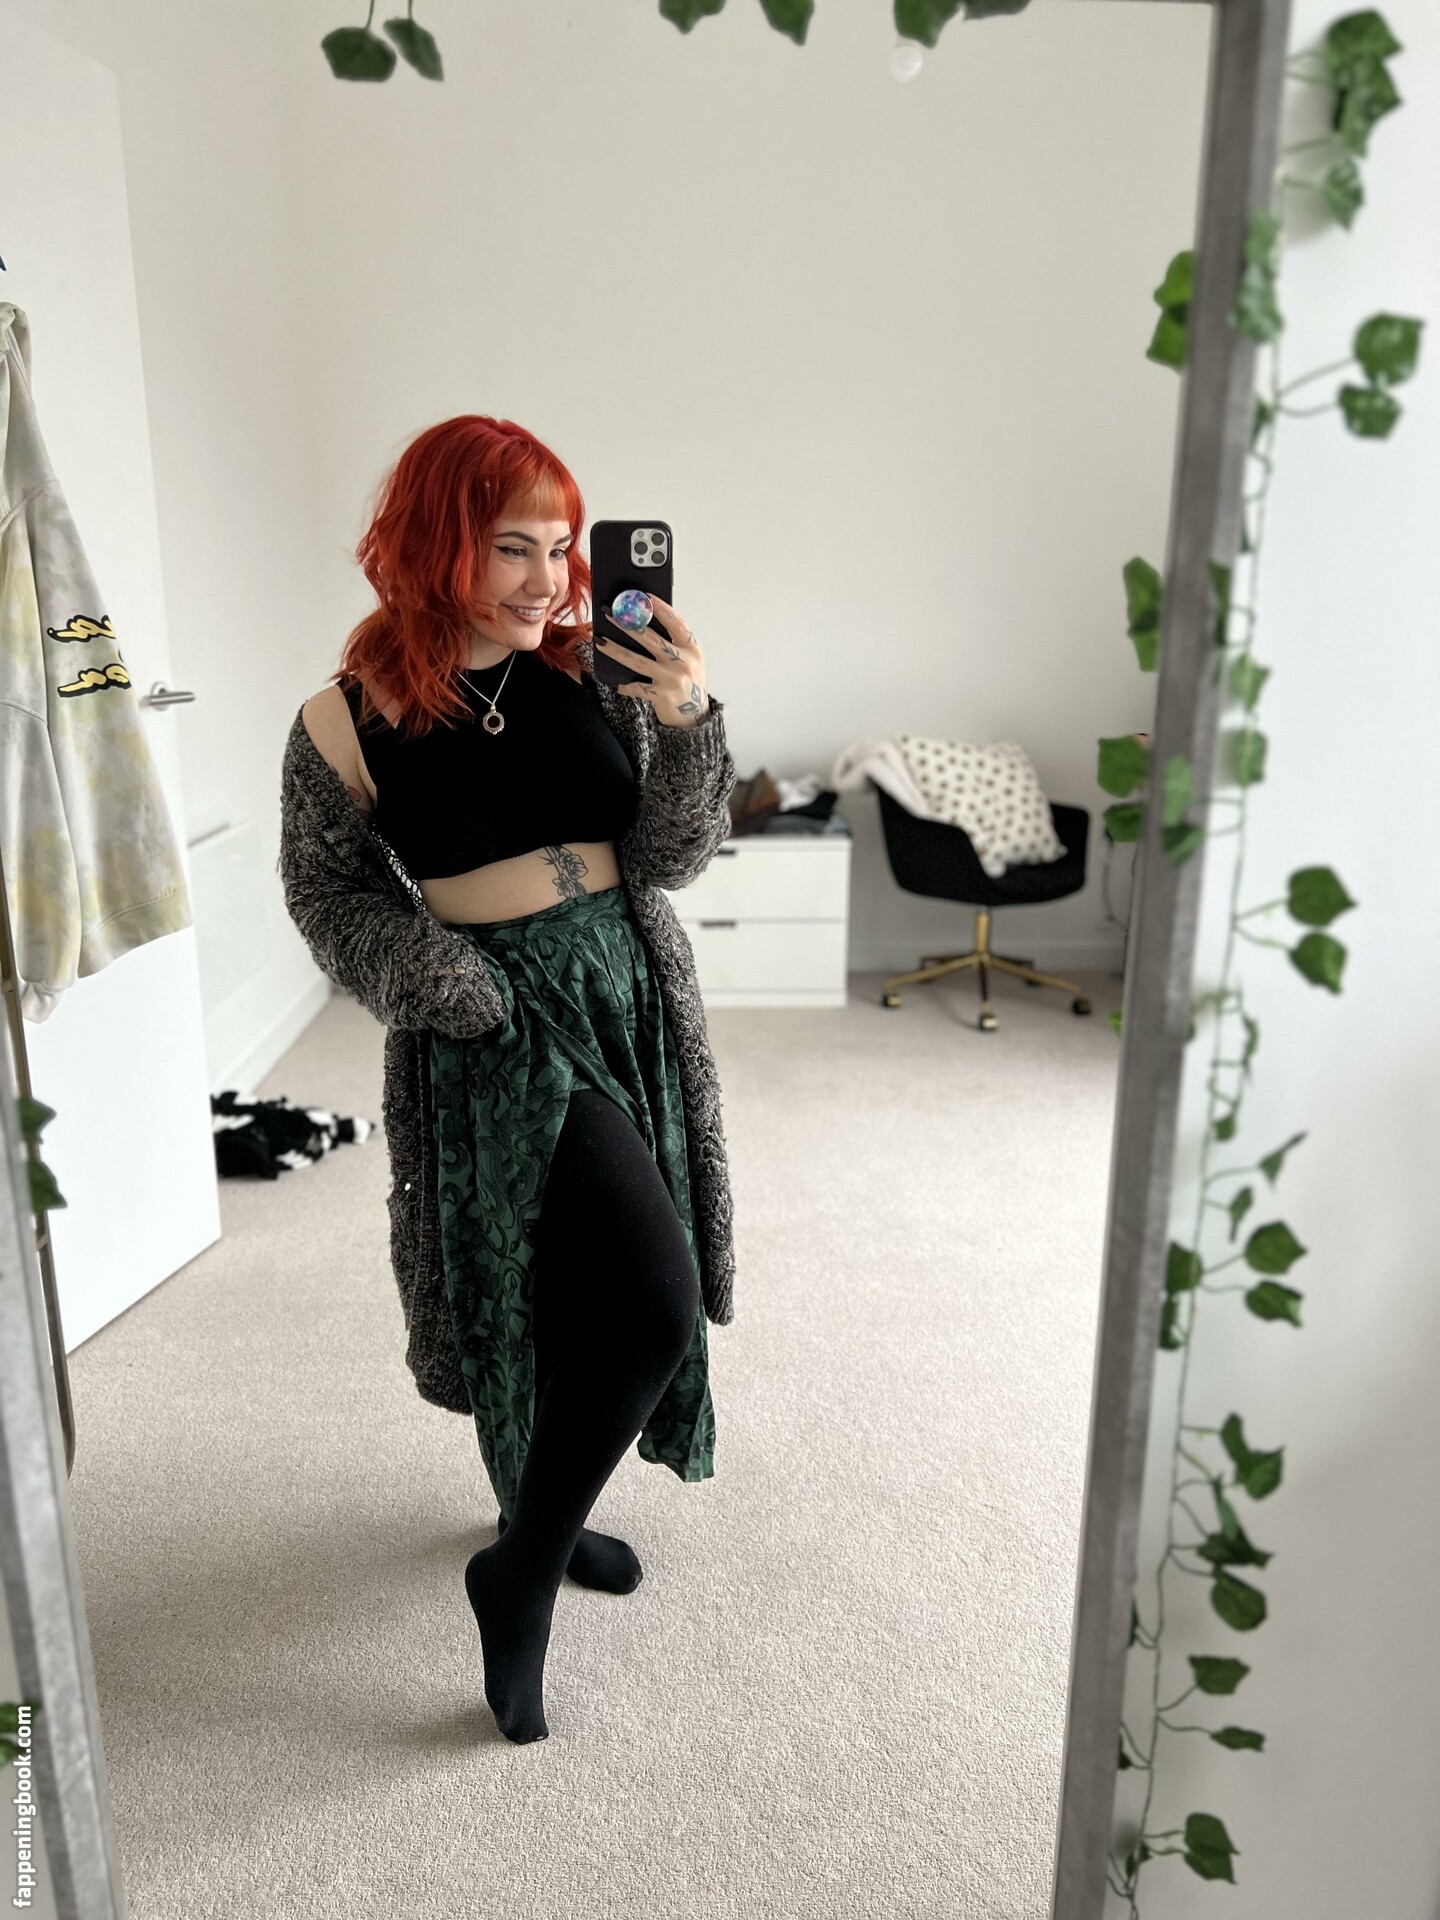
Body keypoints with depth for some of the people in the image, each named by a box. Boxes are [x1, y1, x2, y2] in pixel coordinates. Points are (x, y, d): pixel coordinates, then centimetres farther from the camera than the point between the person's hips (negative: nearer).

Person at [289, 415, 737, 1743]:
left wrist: (686, 722, -18)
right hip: (505, 1021, -5)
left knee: (585, 1284, 19)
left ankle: (548, 1515, 47)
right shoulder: (353, 718, -8)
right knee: (652, 1298, -16)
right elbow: (324, 898, 3)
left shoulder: (590, 671, -1)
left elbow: (672, 856, -2)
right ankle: (521, 1577, 10)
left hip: (630, 991, 5)